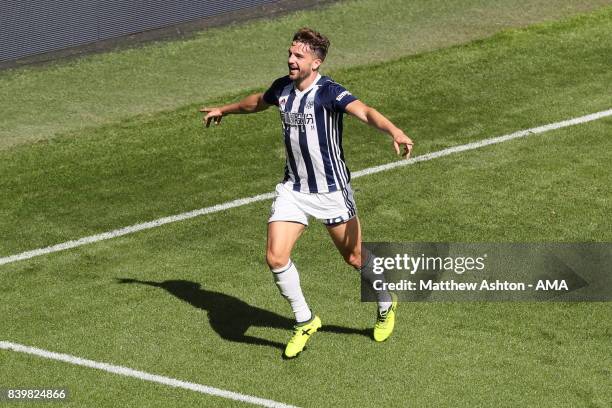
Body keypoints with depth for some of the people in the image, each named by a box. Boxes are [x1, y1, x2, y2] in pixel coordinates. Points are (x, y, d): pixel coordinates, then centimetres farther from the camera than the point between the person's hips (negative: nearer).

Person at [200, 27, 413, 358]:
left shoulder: (328, 92, -20)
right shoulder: (282, 88, 0)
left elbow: (365, 112, -38)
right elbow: (257, 102, 24)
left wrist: (394, 131, -57)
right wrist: (224, 110, 41)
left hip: (331, 191, -5)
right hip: (293, 188, 5)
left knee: (354, 257, 7)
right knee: (276, 257, -8)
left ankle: (386, 304, 38)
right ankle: (305, 321, 13)